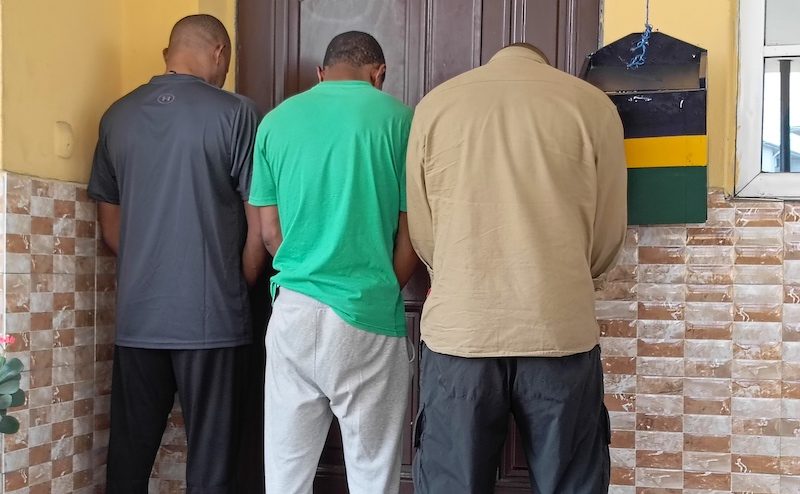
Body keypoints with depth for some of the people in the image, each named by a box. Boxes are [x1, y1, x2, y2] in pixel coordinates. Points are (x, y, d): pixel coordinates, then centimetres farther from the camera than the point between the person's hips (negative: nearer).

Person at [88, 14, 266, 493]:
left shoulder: (118, 116, 7)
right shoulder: (236, 114, -7)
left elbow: (110, 222, 14)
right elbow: (260, 224, -6)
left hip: (137, 315, 5)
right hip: (209, 315, -4)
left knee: (129, 453, 12)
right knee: (210, 454, 4)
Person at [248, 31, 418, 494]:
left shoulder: (277, 120, 7)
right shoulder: (397, 117, -2)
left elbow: (269, 230, 9)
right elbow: (411, 234, -1)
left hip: (293, 311, 3)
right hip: (368, 317, -3)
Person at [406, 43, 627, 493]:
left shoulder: (435, 105, 6)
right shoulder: (591, 105, 2)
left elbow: (422, 233, 11)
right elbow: (608, 234, 7)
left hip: (458, 333, 1)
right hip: (560, 333, -1)